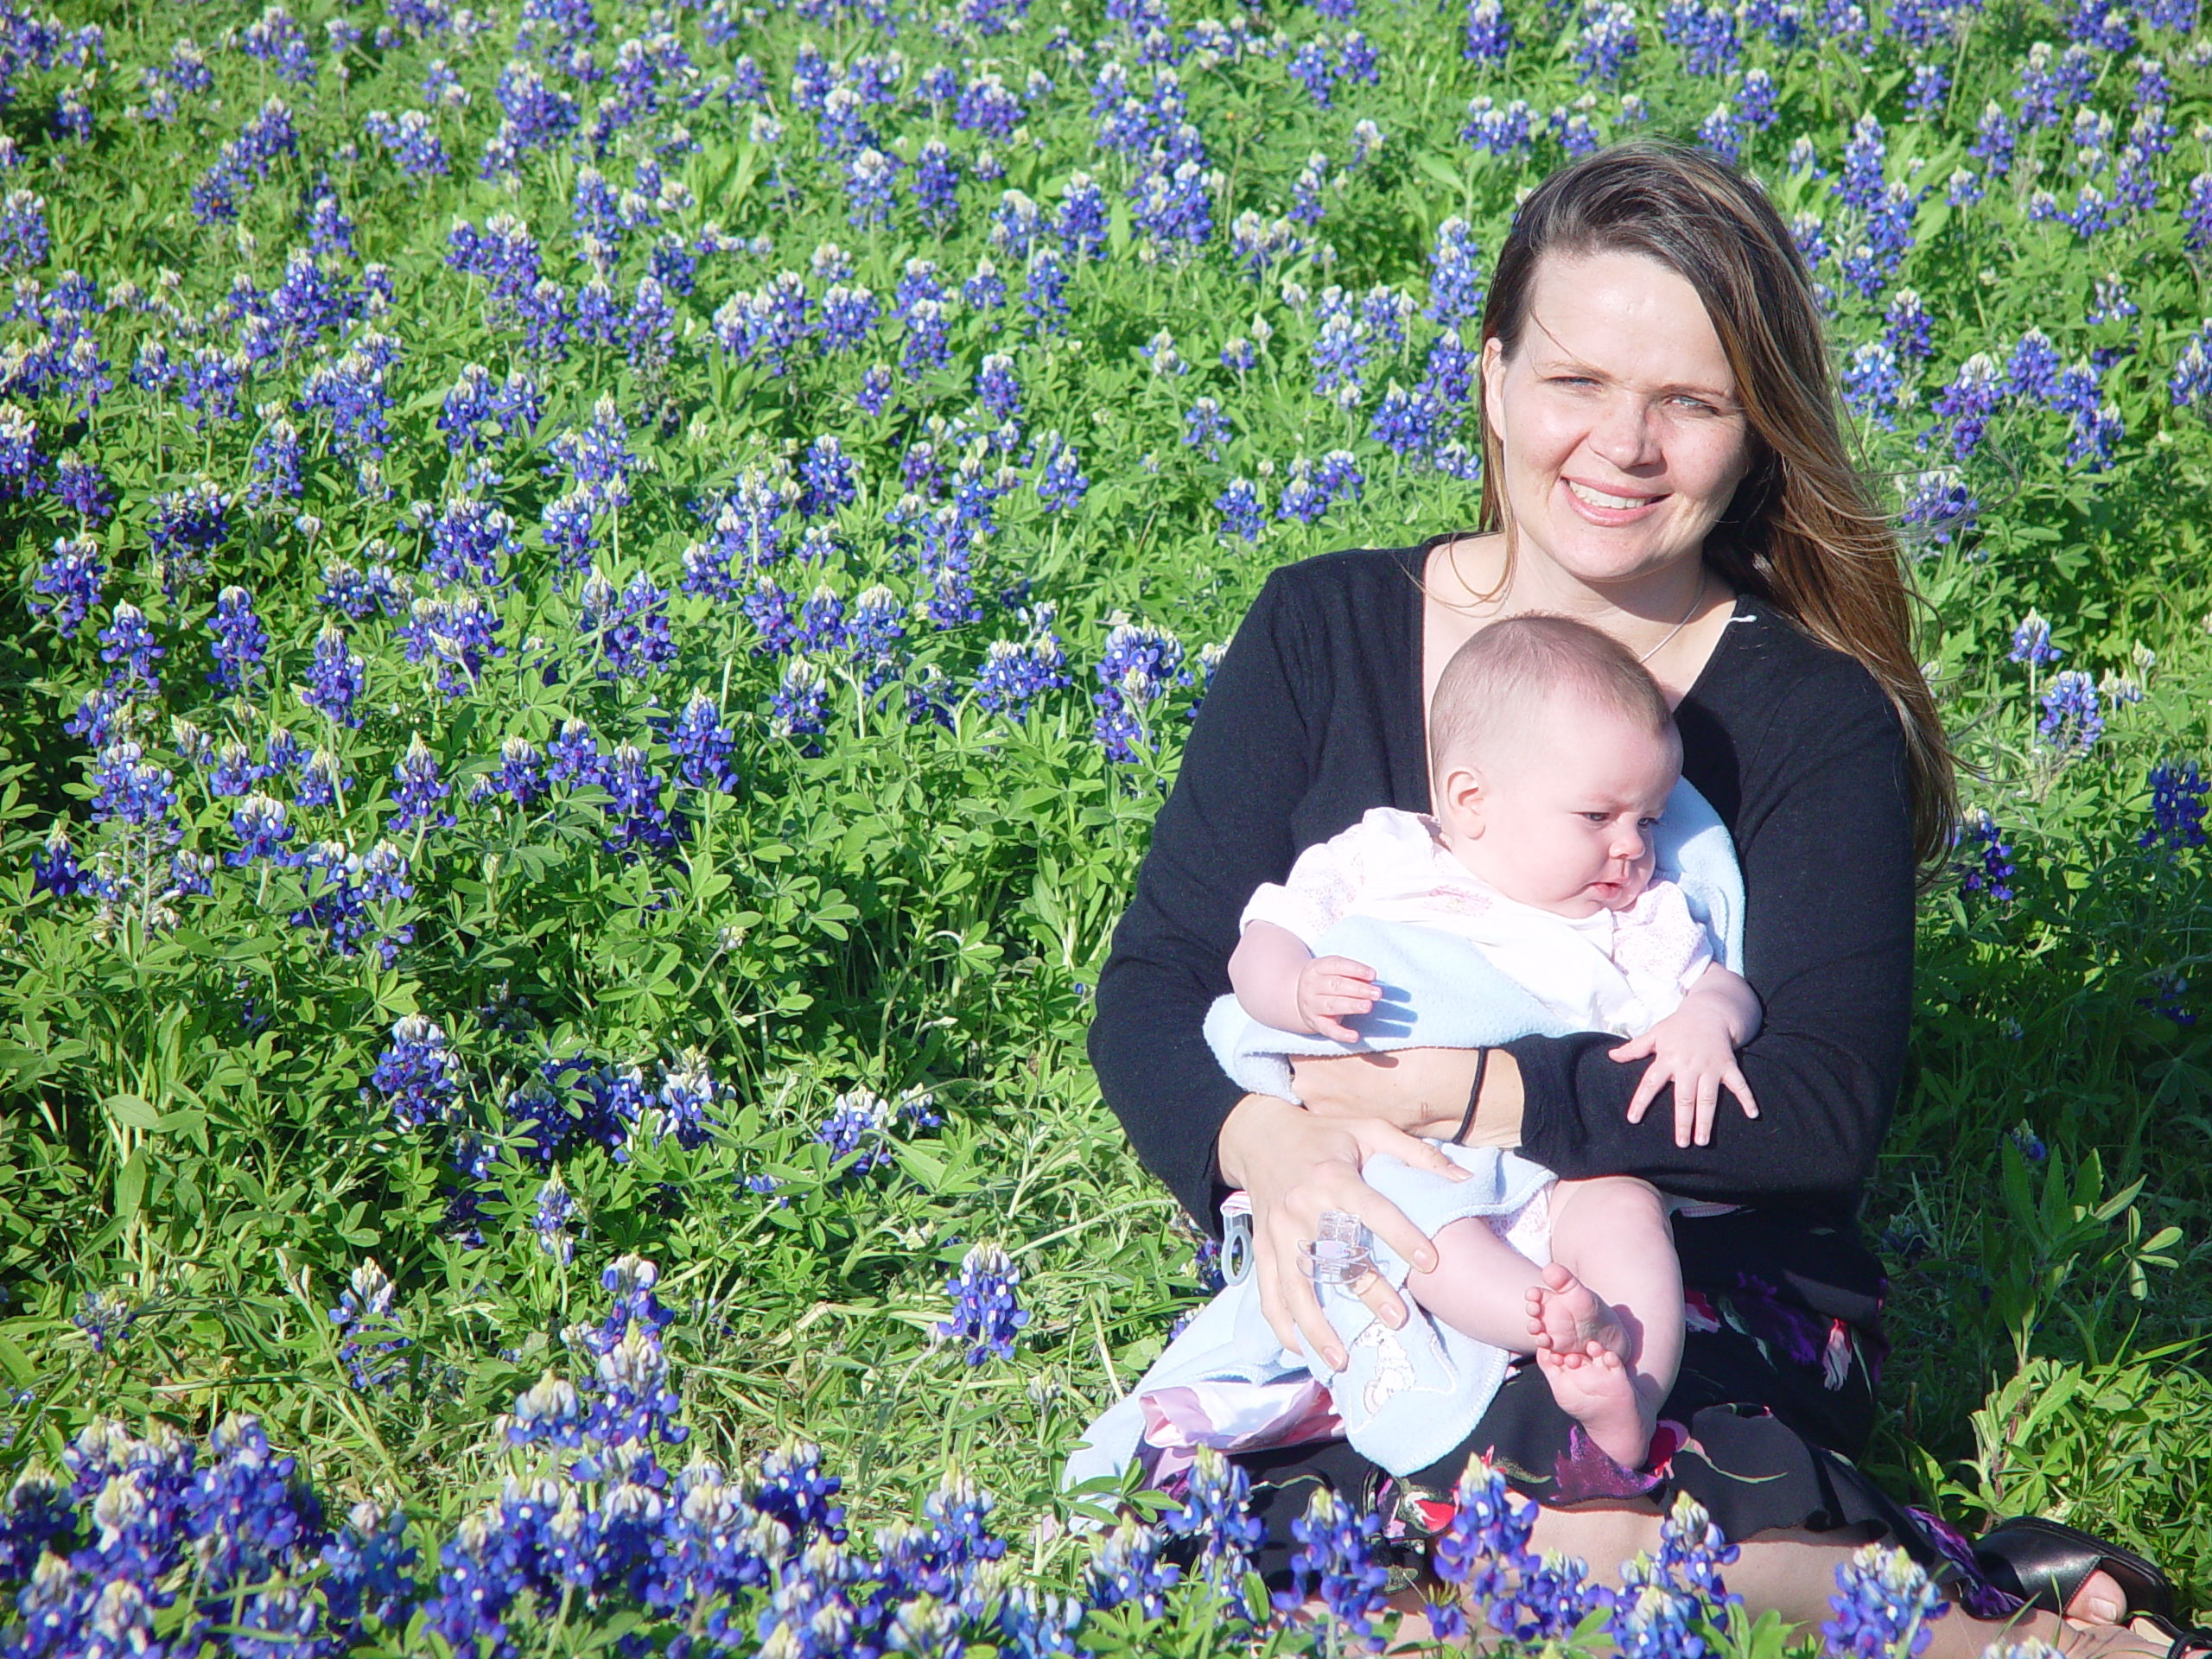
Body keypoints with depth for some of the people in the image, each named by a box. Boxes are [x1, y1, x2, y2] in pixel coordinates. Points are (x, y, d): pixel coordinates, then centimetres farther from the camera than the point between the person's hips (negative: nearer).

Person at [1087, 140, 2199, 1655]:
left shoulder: (1815, 719, 0)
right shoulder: (1323, 633, 7)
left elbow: (1824, 1103, -11)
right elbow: (1155, 987, 2)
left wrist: (1476, 1096, -22)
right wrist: (1265, 1142, -21)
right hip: (1357, 1297, 4)